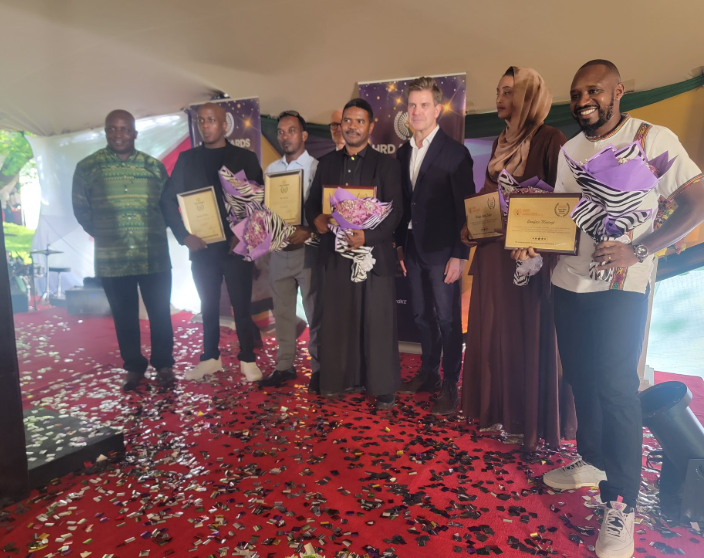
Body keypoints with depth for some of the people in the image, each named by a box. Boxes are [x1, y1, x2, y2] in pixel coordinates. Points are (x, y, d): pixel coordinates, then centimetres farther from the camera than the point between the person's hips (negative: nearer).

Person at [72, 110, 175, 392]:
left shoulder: (155, 167, 4)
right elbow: (80, 208, 8)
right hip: (112, 258, 0)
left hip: (154, 256, 0)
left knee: (160, 313, 6)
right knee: (124, 317, 9)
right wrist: (102, 235, 5)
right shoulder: (87, 167, 2)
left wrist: (153, 232, 3)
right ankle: (134, 367, 24)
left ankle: (164, 365, 21)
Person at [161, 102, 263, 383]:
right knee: (208, 306, 12)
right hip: (201, 246, 3)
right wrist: (184, 236, -5)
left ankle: (247, 359, 15)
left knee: (241, 305, 2)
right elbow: (169, 200, 6)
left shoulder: (245, 157, 2)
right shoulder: (187, 159, 8)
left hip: (235, 246, -2)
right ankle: (210, 357, 25)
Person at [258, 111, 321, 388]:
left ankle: (319, 367, 16)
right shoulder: (271, 169, 11)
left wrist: (307, 232, -21)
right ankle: (284, 365, 25)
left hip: (307, 249, -5)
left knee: (314, 311, 2)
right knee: (282, 311, 12)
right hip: (278, 250, 5)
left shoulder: (317, 167, -4)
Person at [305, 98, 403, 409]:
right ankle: (336, 379, 25)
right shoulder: (327, 163, 13)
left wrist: (367, 236, -22)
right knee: (336, 319, 10)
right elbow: (312, 201, 14)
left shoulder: (386, 165, 1)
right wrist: (316, 219, -10)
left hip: (374, 253, -3)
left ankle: (383, 386, 14)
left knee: (377, 322, 3)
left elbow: (395, 211, -7)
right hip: (335, 253, 4)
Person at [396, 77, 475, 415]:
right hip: (413, 250, 6)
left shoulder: (455, 152, -8)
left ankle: (450, 386, 15)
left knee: (448, 319, 2)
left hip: (442, 251, -6)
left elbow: (465, 208, -11)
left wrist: (459, 256, -14)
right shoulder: (403, 153, 11)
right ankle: (428, 373, 31)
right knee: (422, 316, 15)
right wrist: (400, 244, 10)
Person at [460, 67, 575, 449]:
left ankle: (533, 419, 16)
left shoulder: (550, 140, -6)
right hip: (493, 252, 7)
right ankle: (497, 407, 26)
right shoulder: (501, 143, 16)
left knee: (529, 334, 1)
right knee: (492, 329, 11)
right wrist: (472, 224, 1)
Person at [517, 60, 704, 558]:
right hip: (568, 281, 6)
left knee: (615, 385, -6)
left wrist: (637, 252, -18)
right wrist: (533, 240, -6)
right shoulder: (568, 151, 11)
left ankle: (621, 504, 8)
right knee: (581, 377, 13)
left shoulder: (654, 139, -6)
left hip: (621, 286, -5)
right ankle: (592, 461, 32)